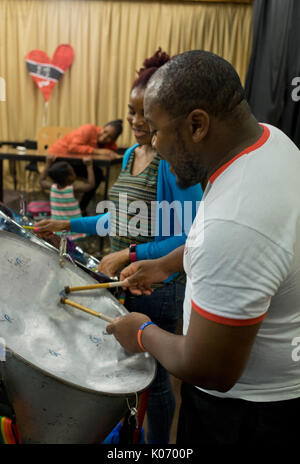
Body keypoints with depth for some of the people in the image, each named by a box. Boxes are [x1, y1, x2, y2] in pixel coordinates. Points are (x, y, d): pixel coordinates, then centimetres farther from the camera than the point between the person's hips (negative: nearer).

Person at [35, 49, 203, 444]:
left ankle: (159, 443, 40)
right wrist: (69, 224, 9)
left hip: (157, 286, -7)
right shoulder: (131, 155, 6)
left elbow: (188, 238, -21)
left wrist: (130, 254, -25)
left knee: (153, 376, 12)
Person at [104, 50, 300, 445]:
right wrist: (167, 264, 6)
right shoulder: (267, 137, -9)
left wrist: (143, 333, -11)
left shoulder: (233, 225, -39)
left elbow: (209, 371, -29)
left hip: (248, 411, -8)